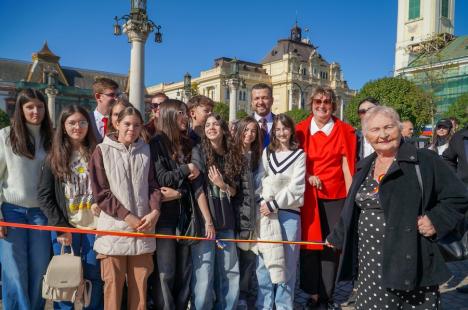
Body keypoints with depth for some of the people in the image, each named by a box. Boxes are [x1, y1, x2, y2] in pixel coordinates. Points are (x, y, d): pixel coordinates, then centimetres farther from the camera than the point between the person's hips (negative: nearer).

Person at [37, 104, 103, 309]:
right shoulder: (54, 157, 4)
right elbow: (44, 195, 1)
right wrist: (60, 226, -7)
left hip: (94, 227, 0)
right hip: (64, 229, 0)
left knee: (95, 279, 7)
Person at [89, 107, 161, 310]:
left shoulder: (146, 150, 11)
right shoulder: (102, 151, 1)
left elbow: (153, 185, 10)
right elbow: (101, 193, -5)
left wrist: (155, 211, -8)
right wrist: (128, 217, -11)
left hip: (143, 227, 3)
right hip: (114, 228, -3)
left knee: (140, 284, 8)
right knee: (113, 284, 3)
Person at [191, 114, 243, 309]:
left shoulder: (232, 155, 10)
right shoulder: (199, 151, -3)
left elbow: (234, 192, 10)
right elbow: (198, 189, -10)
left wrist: (223, 185, -11)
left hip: (226, 221, 5)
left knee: (230, 271, 11)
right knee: (204, 274, -3)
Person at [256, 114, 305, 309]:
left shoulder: (299, 155, 3)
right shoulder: (267, 152, 14)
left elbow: (296, 187, -5)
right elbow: (261, 179, 12)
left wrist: (274, 204, -11)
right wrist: (264, 203, -4)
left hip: (289, 212, -3)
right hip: (267, 211, 3)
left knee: (287, 260, 1)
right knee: (264, 259, 2)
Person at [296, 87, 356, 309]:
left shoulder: (344, 131, 2)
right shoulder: (301, 130, 3)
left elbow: (347, 165, 0)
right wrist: (307, 176, -11)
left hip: (334, 195, 0)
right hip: (308, 195, 1)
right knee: (309, 243, 4)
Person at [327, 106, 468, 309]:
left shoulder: (425, 161, -5)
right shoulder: (365, 168, 12)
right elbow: (352, 210, 21)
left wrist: (437, 220, -16)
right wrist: (337, 238, 28)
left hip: (412, 262, -4)